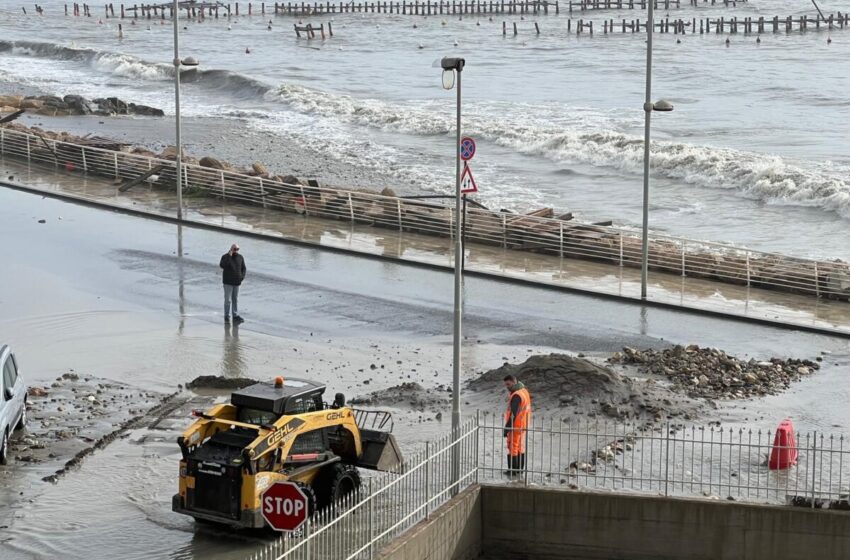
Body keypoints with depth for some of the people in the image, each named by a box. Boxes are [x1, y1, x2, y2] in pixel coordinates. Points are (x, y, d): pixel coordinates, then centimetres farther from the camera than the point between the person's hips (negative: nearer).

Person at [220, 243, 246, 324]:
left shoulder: (240, 257, 7)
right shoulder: (225, 256, -6)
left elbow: (243, 268, 15)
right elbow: (222, 265, -25)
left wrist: (242, 277, 0)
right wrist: (229, 256, -27)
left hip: (237, 282, 4)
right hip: (228, 282, -4)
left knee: (236, 300, 8)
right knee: (228, 300, -4)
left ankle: (236, 316, 11)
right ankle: (227, 316, 3)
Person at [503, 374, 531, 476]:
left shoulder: (516, 396, -24)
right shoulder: (524, 391, 7)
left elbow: (513, 414, -26)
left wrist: (507, 428, -24)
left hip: (516, 426, -9)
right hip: (523, 425, 9)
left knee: (512, 448, 1)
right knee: (520, 446, 19)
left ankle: (513, 470, 5)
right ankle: (520, 468, 27)